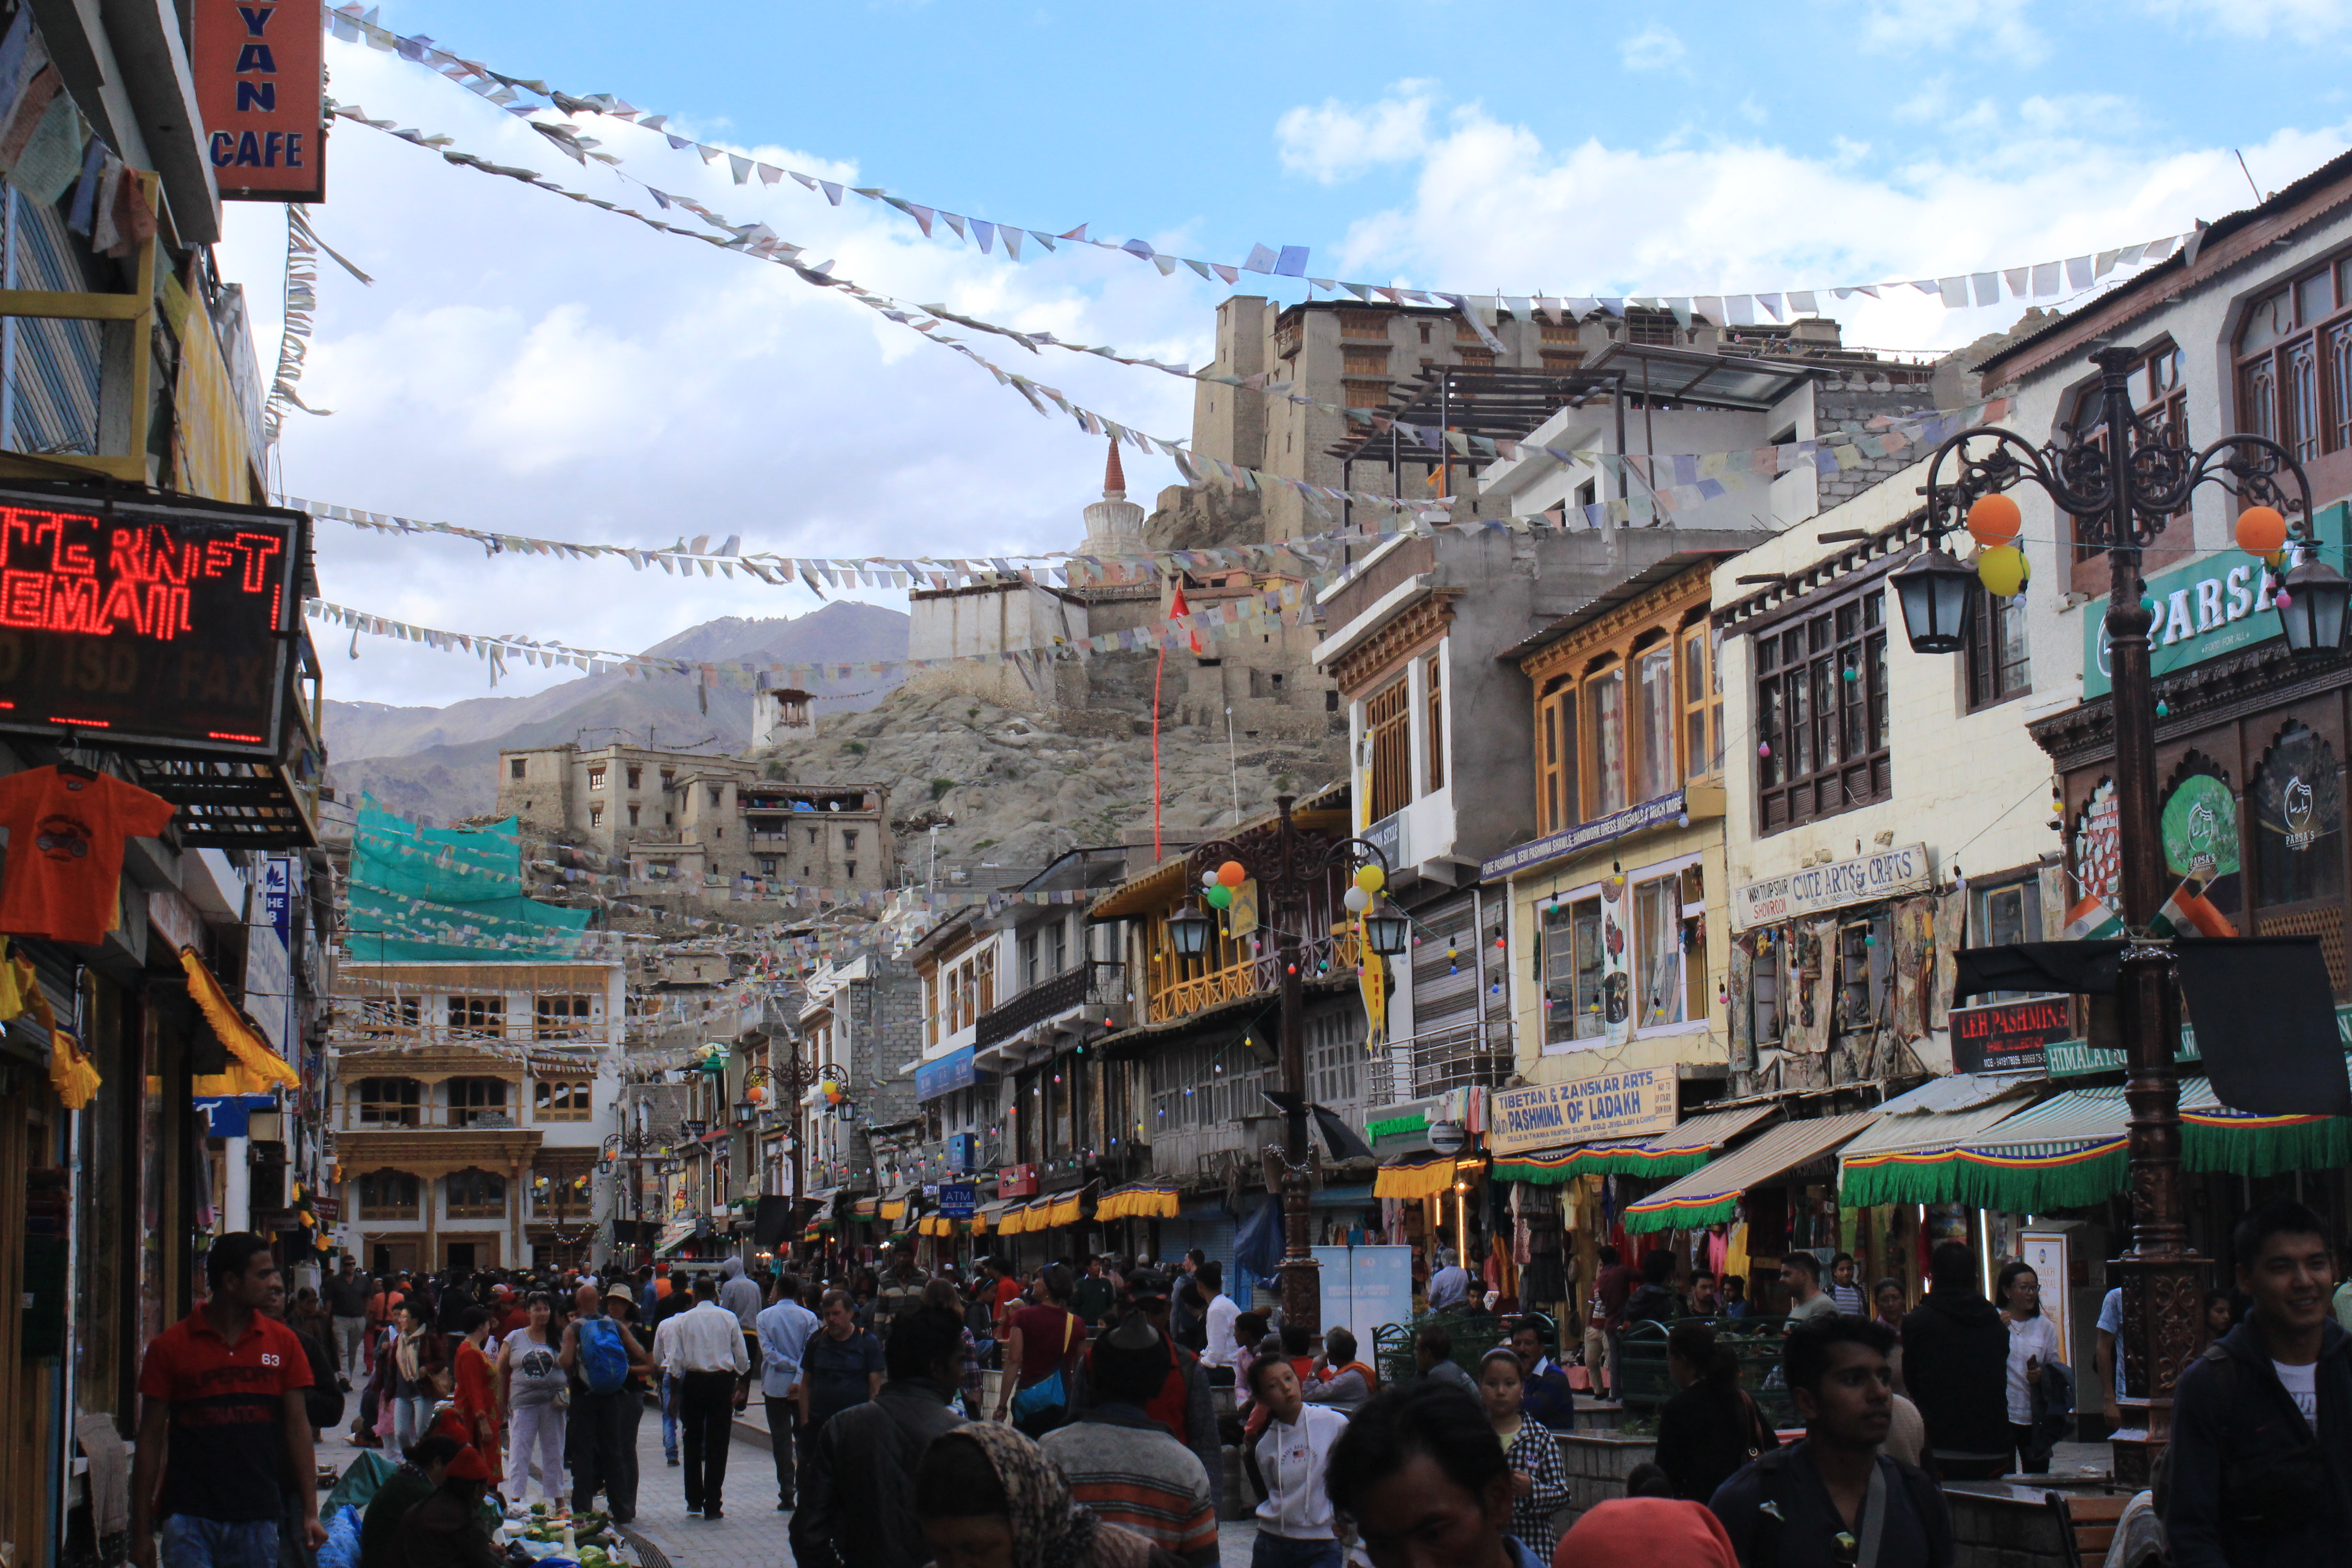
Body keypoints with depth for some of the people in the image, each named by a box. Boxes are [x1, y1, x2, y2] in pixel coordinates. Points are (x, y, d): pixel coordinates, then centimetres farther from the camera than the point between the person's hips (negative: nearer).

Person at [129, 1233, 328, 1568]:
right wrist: (141, 1530, 0)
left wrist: (310, 1511, 2)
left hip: (258, 1518, 2)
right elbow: (150, 1438, 2)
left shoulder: (283, 1343, 6)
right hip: (189, 1513, -2)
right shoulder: (170, 1346, 0)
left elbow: (297, 1426, 8)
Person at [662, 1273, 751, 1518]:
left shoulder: (683, 1320, -2)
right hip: (723, 1380, 0)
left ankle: (694, 1502, 15)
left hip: (693, 1381, 0)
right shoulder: (729, 1319, -1)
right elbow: (742, 1357, 3)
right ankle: (713, 1506, 1)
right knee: (718, 1445, 3)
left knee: (693, 1443, 13)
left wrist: (675, 1384, 6)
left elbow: (675, 1360, -4)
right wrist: (739, 1384, 16)